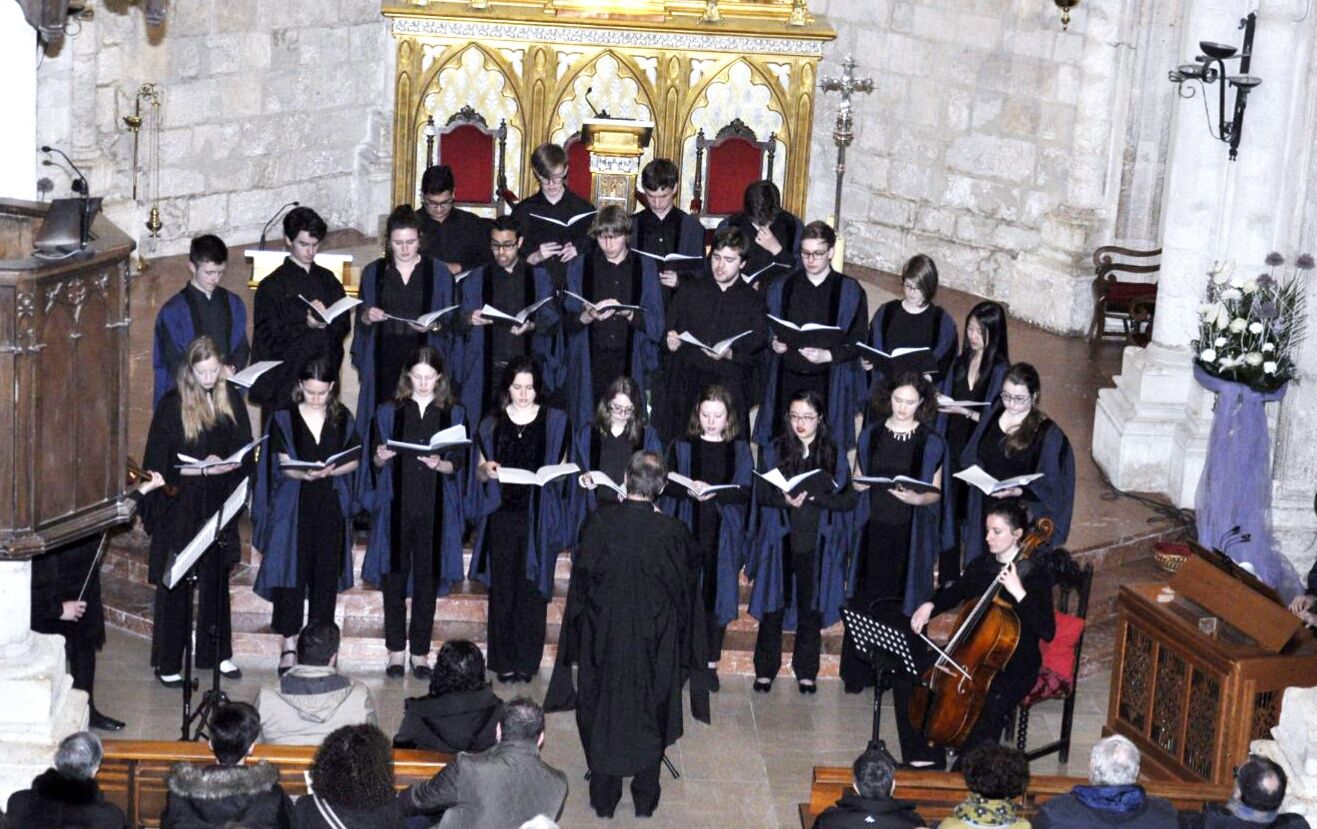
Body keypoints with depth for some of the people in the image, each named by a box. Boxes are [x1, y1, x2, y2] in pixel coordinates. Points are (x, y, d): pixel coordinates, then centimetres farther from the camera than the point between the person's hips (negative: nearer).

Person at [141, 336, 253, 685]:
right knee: (176, 584, 1)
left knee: (216, 581, 12)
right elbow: (160, 464, -8)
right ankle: (168, 662, 8)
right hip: (180, 508, -3)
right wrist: (203, 469, -19)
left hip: (219, 507, 3)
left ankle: (218, 653, 23)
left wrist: (225, 464, -12)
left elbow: (246, 451, 8)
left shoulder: (231, 401, 4)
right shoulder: (172, 405, -7)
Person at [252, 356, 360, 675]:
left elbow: (354, 459, 5)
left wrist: (328, 471, -14)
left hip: (331, 505, 2)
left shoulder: (342, 418, 6)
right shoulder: (284, 418, -1)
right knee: (292, 570, -5)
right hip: (294, 505, -2)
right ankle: (289, 644, 0)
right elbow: (283, 465, -5)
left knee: (325, 574, 5)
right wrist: (306, 473, -25)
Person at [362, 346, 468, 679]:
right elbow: (374, 462, 8)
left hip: (434, 508, 0)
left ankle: (420, 652, 10)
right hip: (396, 505, 0)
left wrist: (439, 464, -18)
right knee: (394, 576, 0)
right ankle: (396, 651, 8)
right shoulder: (388, 412, 8)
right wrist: (381, 458, -14)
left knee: (427, 577, 2)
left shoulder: (454, 414, 7)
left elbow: (458, 464, 3)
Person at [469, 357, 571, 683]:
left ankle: (527, 661, 8)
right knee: (502, 588, 1)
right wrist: (487, 470, -13)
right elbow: (480, 472, 9)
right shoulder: (493, 423, 8)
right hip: (502, 514, 1)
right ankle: (503, 662, 8)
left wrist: (553, 475, -15)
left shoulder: (555, 421, 5)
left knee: (532, 588, 0)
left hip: (538, 516, -1)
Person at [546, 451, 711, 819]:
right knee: (651, 715, 16)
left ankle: (603, 798, 24)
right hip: (656, 645, 0)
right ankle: (645, 798, 25)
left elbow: (581, 579, -5)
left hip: (603, 638, 1)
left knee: (602, 711, 16)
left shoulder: (598, 525, -15)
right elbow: (686, 581, -3)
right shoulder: (671, 531, -17)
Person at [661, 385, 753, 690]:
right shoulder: (682, 446, 6)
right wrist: (689, 490, -19)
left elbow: (744, 491, -4)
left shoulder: (740, 450, 5)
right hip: (687, 530, 0)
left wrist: (714, 492, -21)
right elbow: (667, 485, 1)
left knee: (717, 596, 1)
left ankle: (711, 662, 11)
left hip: (723, 535, 0)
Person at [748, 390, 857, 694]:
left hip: (817, 544, 0)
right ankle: (765, 670, 16)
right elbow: (760, 493, 0)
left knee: (812, 608, 6)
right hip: (780, 541, 0)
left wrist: (813, 496, -18)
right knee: (773, 606, 4)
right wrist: (783, 499, -21)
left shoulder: (835, 455, 3)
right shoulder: (773, 451, 3)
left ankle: (806, 671, 20)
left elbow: (848, 500, -2)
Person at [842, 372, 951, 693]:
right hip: (874, 530, 2)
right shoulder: (871, 435, 7)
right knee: (865, 600, 1)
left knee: (904, 603, 1)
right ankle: (858, 673, 10)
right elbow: (857, 482, 13)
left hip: (910, 535, -2)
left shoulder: (932, 443, 1)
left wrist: (917, 498, -18)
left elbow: (936, 493, 3)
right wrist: (864, 484, -11)